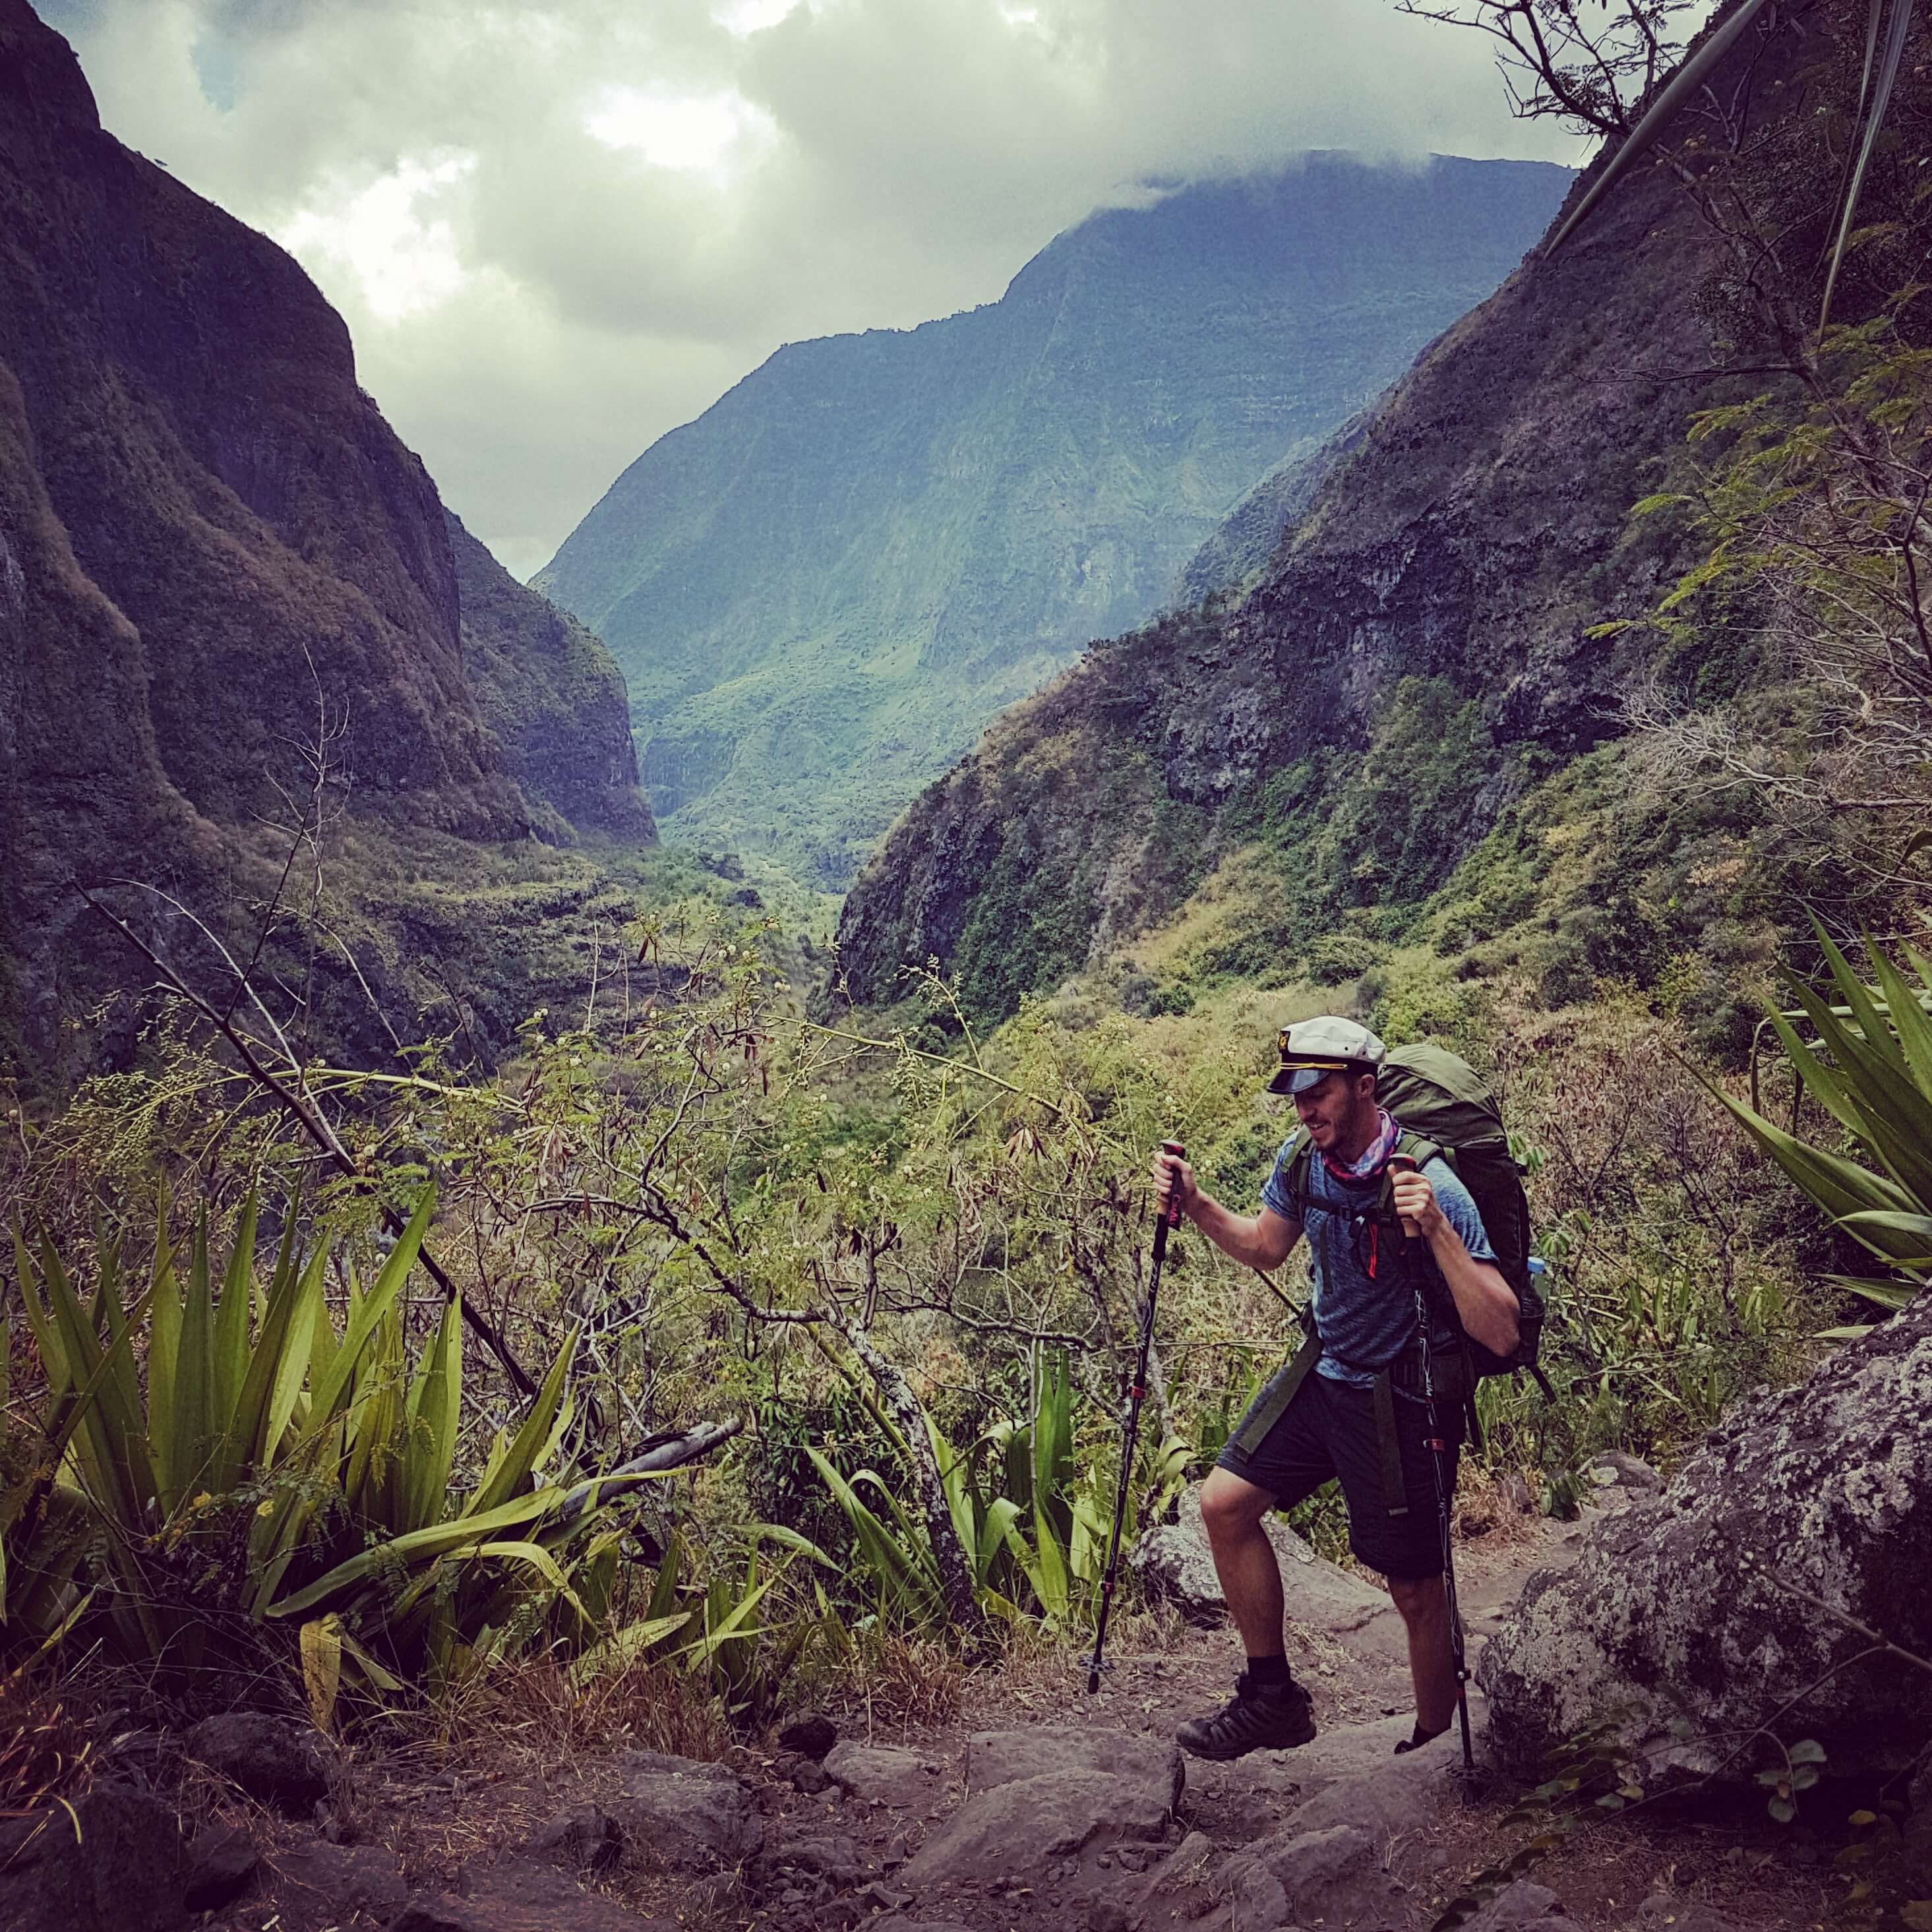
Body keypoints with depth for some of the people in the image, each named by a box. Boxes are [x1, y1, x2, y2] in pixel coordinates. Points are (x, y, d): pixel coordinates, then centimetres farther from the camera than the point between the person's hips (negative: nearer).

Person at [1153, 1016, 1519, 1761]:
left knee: (1416, 1591, 5)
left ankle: (1434, 1749, 30)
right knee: (1224, 1503, 0)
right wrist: (1195, 1203, -1)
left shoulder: (1429, 1185, -26)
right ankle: (1272, 1699, 16)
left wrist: (1435, 1230, -41)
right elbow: (1266, 1247, 16)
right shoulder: (1302, 1159, -6)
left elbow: (1500, 1334, -30)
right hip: (1324, 1373, 6)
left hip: (1402, 1403, -6)